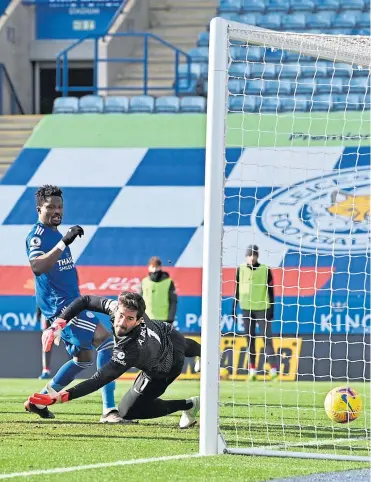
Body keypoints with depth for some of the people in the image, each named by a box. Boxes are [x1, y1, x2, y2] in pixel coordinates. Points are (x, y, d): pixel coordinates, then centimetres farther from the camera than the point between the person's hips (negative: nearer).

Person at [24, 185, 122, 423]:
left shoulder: (56, 234, 18)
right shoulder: (38, 235, -12)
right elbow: (37, 266, -31)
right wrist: (63, 243, -36)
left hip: (70, 302, 10)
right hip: (60, 304, -10)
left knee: (83, 358, 18)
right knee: (105, 340, -21)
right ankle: (109, 410, -27)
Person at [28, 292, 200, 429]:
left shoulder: (130, 351, -48)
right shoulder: (115, 307, -32)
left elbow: (99, 380, -51)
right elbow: (85, 301, -18)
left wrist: (63, 396, -60)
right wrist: (60, 322, -31)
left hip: (164, 371, -6)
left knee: (127, 412, 2)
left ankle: (188, 406, 11)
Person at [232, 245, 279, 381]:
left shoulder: (265, 270, 0)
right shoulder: (241, 270, 5)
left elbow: (270, 291, 1)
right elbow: (237, 290, 10)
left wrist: (271, 309, -3)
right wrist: (234, 309, 7)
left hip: (262, 308, -2)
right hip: (246, 308, 3)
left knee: (267, 338, -7)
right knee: (250, 339, 5)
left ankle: (273, 369, -10)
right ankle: (252, 370, 9)